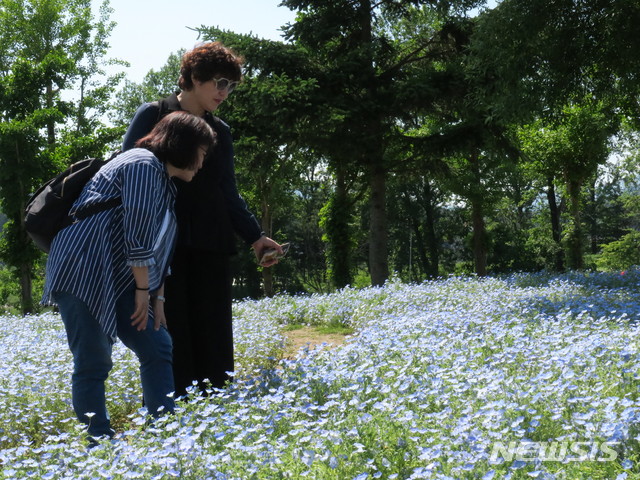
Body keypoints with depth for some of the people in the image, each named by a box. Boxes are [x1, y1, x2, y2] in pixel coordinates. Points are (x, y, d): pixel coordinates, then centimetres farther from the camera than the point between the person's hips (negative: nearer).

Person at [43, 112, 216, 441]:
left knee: (157, 347, 5)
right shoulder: (144, 165, -10)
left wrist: (157, 298, 12)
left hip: (117, 280, 10)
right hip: (83, 272, -10)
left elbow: (158, 247, 18)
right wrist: (144, 290, -11)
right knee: (93, 363, -7)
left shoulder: (165, 184, 21)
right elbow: (138, 235, -16)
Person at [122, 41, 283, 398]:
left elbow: (229, 194, 15)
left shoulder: (220, 132, 15)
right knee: (169, 331, -3)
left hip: (211, 246, 4)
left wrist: (255, 235, 1)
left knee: (214, 330, 2)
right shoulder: (154, 115, 4)